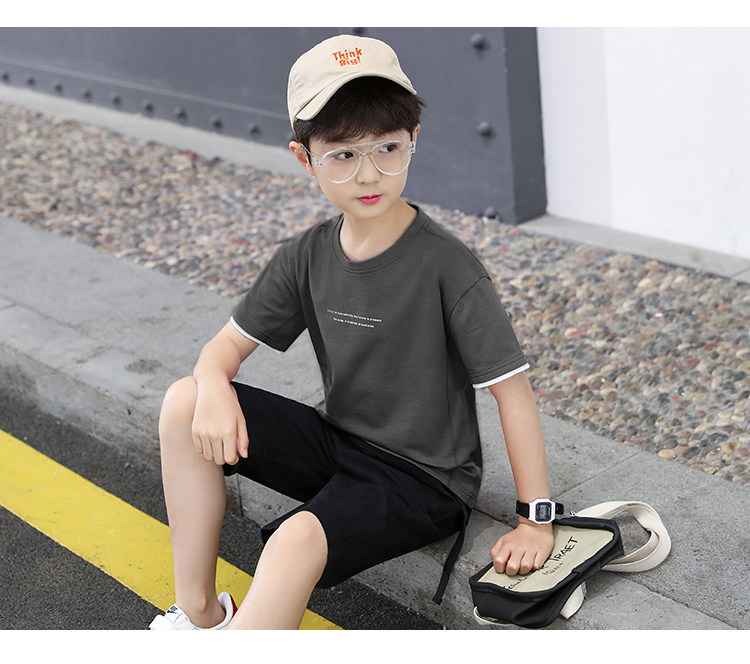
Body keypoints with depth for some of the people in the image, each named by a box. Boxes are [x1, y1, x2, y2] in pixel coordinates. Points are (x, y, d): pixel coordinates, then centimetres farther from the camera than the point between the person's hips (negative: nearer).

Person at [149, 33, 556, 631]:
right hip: (340, 444, 7)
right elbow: (231, 341, 6)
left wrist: (537, 521, -19)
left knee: (298, 542, -34)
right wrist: (215, 389, -18)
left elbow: (512, 389, -18)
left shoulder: (447, 268, -19)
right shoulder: (307, 257, -2)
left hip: (424, 479, -6)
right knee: (185, 403, -8)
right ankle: (199, 611, -3)